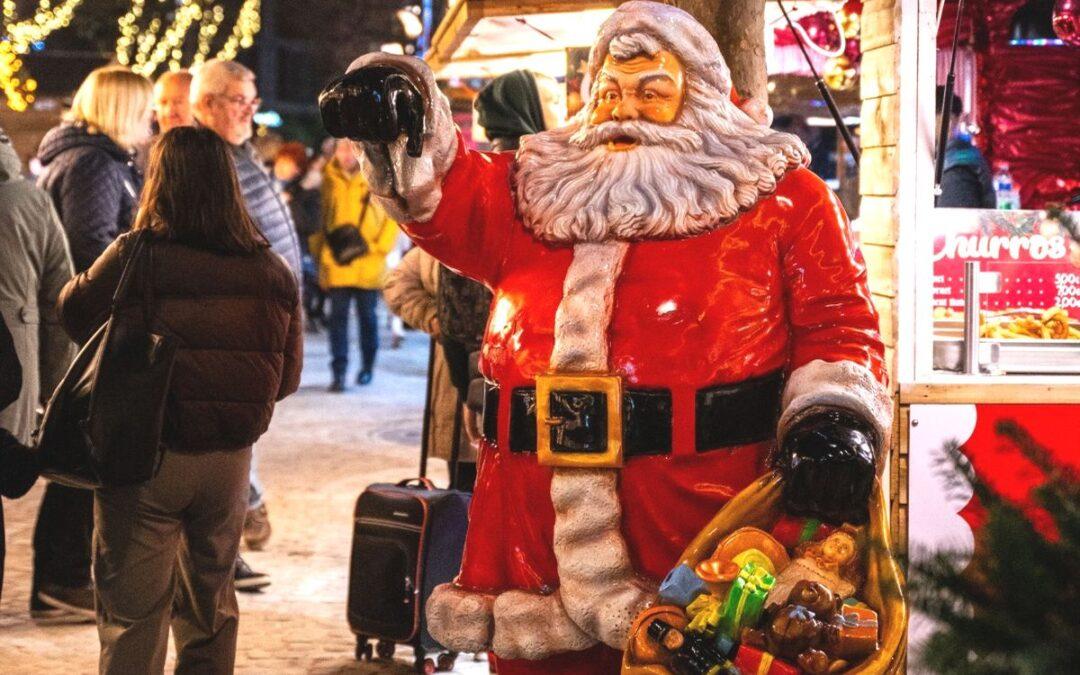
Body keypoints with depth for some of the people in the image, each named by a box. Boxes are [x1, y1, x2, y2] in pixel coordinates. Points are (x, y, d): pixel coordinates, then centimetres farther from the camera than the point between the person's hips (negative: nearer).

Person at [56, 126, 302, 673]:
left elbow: (74, 311, 1)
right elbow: (288, 376, 5)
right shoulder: (271, 271, -3)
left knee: (131, 610, 6)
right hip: (229, 461, 4)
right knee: (209, 605, 21)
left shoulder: (135, 258, -16)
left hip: (145, 458, -4)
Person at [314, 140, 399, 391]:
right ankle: (339, 372, 0)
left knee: (367, 315, 11)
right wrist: (319, 248, 3)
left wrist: (381, 247, -4)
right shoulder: (329, 178, 4)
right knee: (338, 316, -3)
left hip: (368, 264, -1)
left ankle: (367, 367, 27)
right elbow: (322, 216, 11)